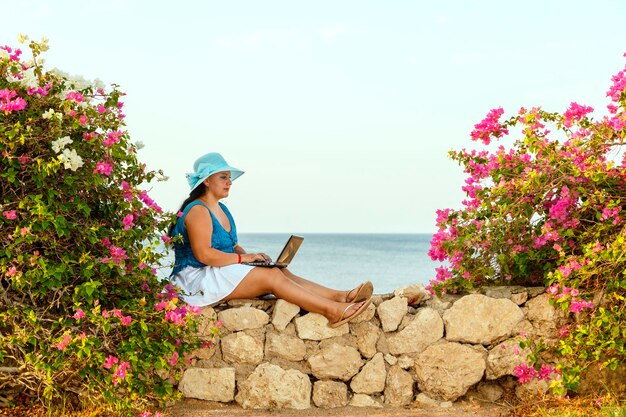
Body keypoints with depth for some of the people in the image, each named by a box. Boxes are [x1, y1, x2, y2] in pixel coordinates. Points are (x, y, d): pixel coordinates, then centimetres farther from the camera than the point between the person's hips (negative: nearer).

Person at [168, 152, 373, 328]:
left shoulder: (222, 210, 19)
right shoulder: (198, 211, -13)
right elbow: (203, 254, -22)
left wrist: (249, 255, 0)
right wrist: (244, 258, -17)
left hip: (220, 273, 10)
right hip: (198, 279, -9)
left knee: (282, 272, -9)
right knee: (272, 276, -21)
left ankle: (340, 296, -22)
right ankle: (334, 310, -29)